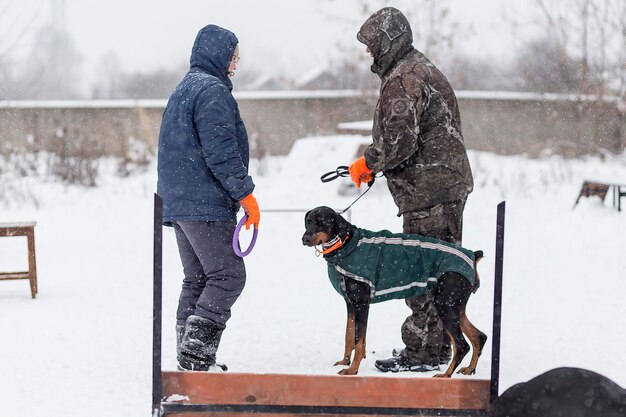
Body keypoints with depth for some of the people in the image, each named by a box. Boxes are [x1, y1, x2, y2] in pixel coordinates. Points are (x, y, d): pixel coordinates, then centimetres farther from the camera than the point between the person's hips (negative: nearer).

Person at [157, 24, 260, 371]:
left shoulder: (183, 90, 22)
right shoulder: (212, 90, -11)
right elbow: (221, 152, -19)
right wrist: (245, 193, -13)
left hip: (178, 201, 10)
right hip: (205, 204, -10)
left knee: (196, 279, 13)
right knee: (228, 276, -9)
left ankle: (189, 358, 12)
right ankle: (196, 355, -14)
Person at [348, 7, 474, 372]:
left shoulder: (402, 80, -16)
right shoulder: (423, 69, 19)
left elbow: (399, 141, -24)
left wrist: (368, 163, -6)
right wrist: (373, 164, 18)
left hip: (427, 192, -11)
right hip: (449, 183, 11)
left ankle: (423, 352, -2)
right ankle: (441, 345, 24)